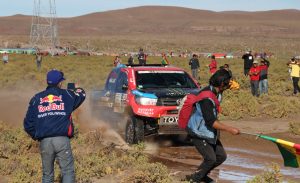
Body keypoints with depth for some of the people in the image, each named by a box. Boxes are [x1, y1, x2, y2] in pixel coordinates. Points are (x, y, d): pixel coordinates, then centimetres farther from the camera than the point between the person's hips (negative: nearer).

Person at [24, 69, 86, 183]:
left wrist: (36, 136, 20)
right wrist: (77, 89, 49)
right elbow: (81, 95, 27)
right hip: (62, 139, -3)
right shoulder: (67, 95, 6)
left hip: (44, 142, 3)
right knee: (68, 171, 1)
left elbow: (28, 123, 6)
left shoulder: (36, 99, 10)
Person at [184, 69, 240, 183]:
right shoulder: (206, 97, -28)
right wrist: (230, 129, -28)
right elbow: (211, 122, -30)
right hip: (199, 133, -10)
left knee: (221, 156, 9)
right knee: (211, 158, -12)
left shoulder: (216, 93, 3)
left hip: (210, 132, 10)